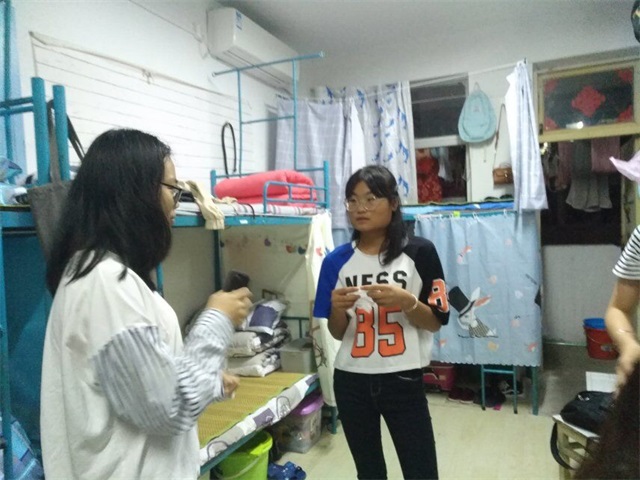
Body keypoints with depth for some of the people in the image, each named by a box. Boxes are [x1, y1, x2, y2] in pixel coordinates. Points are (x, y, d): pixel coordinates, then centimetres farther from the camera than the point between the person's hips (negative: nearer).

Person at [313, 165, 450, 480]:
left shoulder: (419, 252, -7)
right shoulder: (337, 261, -1)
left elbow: (436, 322, -4)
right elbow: (337, 333, 4)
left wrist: (404, 301, -22)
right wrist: (337, 308, -17)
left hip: (403, 381, -2)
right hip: (351, 382, 3)